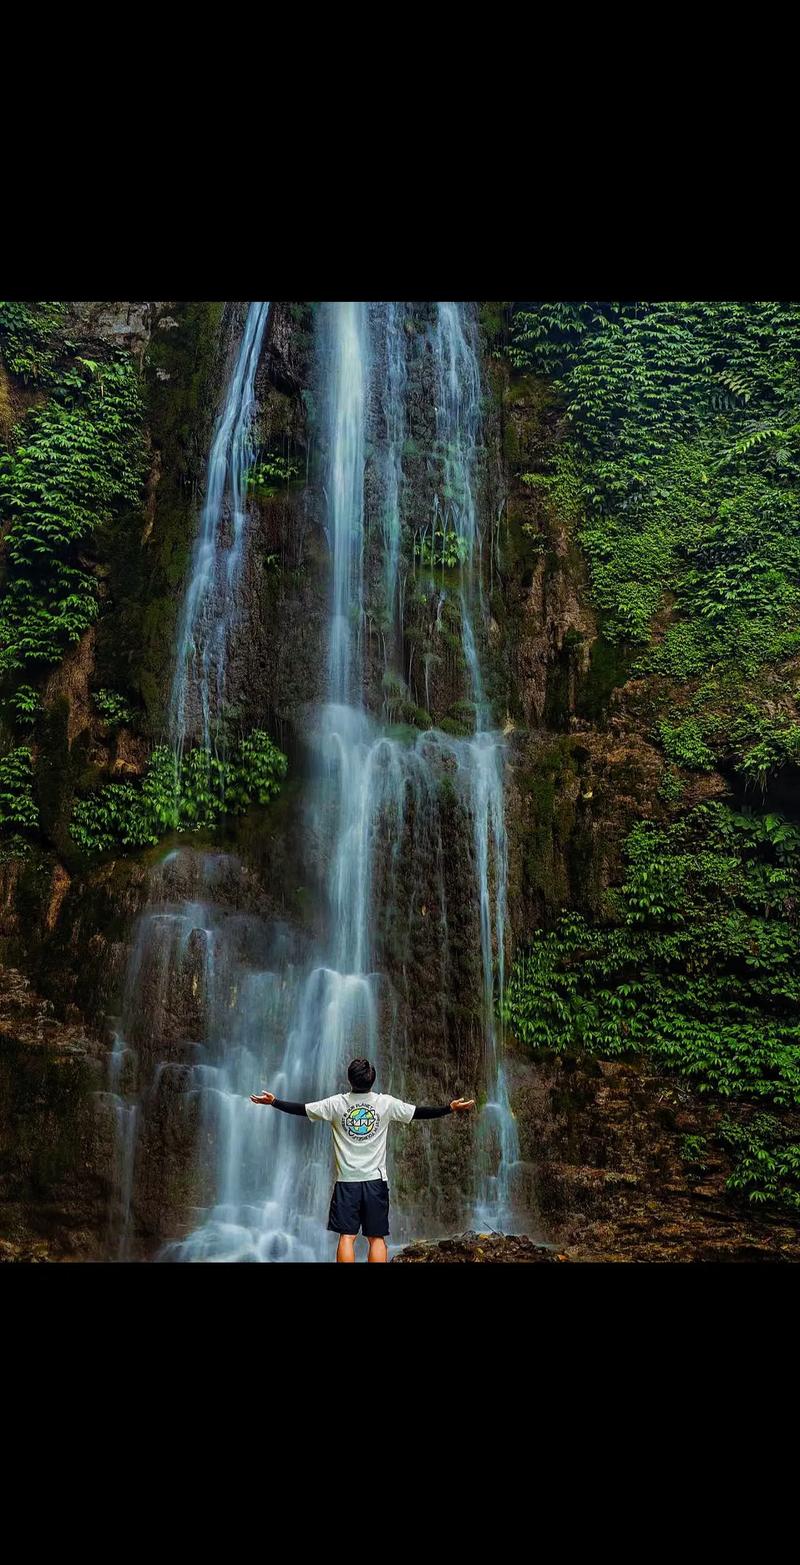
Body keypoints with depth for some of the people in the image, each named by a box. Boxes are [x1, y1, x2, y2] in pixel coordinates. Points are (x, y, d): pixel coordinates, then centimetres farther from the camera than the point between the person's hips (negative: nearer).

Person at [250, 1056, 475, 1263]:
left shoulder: (336, 1103, -3)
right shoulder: (386, 1103, -4)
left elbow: (301, 1109, 2)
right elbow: (419, 1112, 2)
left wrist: (273, 1101, 14)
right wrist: (451, 1108, 11)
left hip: (347, 1181, 0)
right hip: (376, 1180, 0)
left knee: (347, 1236, 2)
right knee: (377, 1238, 5)